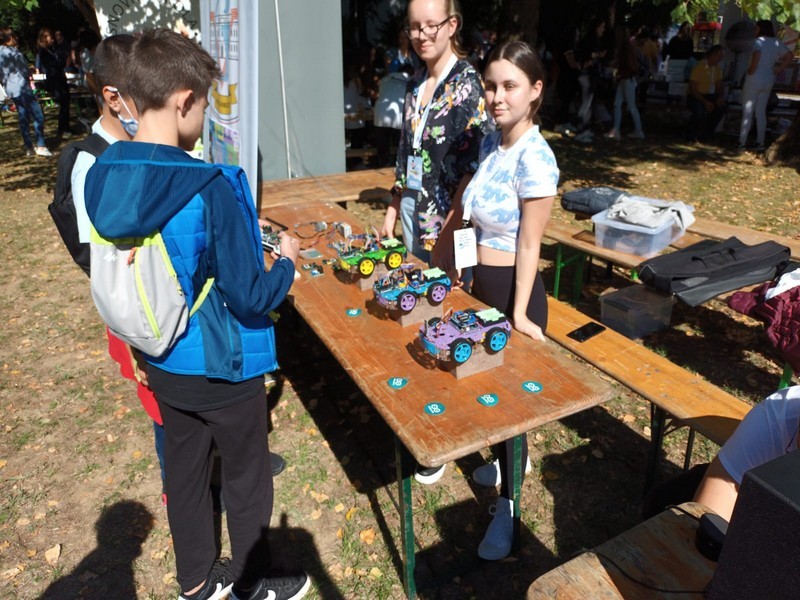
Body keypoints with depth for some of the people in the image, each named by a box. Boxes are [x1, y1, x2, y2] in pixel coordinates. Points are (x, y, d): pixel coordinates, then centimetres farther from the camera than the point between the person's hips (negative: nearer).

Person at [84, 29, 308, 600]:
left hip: (163, 362, 7)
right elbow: (250, 298, -24)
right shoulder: (209, 187, -27)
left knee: (184, 469, 23)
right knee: (248, 477, 17)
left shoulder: (102, 176, -5)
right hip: (223, 366, -6)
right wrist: (286, 261, -4)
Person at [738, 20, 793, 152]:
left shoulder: (759, 41, -12)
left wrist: (751, 70, -18)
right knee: (761, 112, 12)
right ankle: (760, 143, 11)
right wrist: (778, 70, 13)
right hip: (769, 80, 7)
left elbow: (757, 55, -31)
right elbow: (790, 56, 14)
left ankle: (742, 143, -1)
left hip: (754, 79, -7)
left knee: (747, 111, -2)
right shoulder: (777, 43, 9)